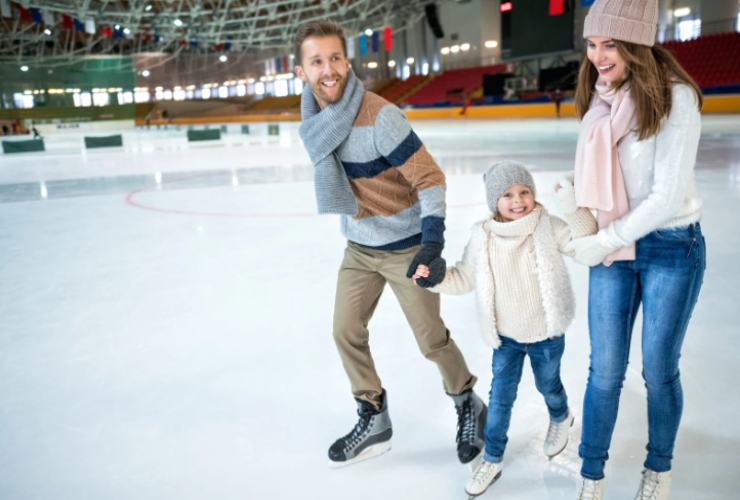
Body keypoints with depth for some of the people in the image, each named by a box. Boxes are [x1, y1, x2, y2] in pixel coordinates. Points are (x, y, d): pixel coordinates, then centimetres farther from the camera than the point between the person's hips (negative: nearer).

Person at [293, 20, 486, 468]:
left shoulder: (379, 116, -24)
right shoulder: (315, 121, -3)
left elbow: (430, 178, -23)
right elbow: (335, 190, 2)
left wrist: (432, 241, -32)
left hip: (406, 247, -6)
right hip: (359, 247, 7)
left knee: (432, 340, 4)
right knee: (347, 333, 9)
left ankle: (469, 406, 33)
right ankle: (373, 420, 30)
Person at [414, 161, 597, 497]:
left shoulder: (548, 228, -16)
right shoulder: (483, 237, -11)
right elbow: (464, 279, -1)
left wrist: (572, 209, -37)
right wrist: (434, 277, -17)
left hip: (546, 335, -1)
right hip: (506, 337, 1)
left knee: (548, 385, 23)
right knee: (500, 398, 8)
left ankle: (561, 419, 58)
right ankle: (492, 458, 26)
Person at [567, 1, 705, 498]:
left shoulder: (675, 97, -16)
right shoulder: (599, 99, 1)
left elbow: (668, 197, -20)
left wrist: (601, 242, -15)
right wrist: (594, 238, -5)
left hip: (672, 249, -4)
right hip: (612, 249, 4)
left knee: (659, 370, 10)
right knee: (605, 371, 6)